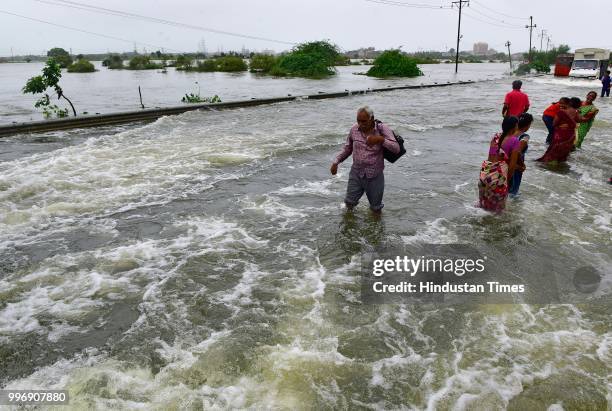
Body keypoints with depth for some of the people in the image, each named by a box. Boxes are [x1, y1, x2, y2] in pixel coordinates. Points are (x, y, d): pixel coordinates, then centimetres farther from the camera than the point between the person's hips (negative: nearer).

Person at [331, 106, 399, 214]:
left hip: (375, 176, -2)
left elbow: (396, 148, -18)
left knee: (376, 209, 11)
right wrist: (336, 162, 2)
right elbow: (347, 149, 13)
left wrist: (380, 139, -32)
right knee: (349, 203, 7)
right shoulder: (354, 129, -2)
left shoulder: (382, 129, -11)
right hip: (356, 173, 2)